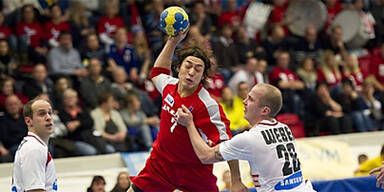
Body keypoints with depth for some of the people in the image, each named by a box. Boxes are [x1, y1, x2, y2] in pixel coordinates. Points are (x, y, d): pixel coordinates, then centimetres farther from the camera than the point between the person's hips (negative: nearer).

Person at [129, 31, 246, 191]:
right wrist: (173, 41, 16)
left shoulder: (208, 105, -23)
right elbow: (157, 72, 22)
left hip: (194, 171, -5)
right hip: (160, 164, 5)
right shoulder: (169, 86, -4)